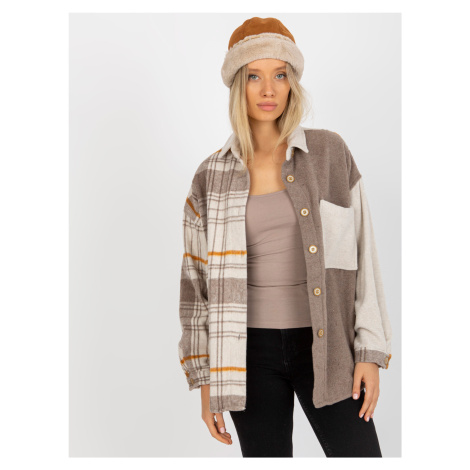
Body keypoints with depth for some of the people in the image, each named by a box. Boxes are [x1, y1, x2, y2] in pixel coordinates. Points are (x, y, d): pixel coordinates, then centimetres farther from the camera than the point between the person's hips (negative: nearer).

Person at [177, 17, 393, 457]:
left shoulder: (330, 153, -1)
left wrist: (370, 352, -3)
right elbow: (197, 280, 6)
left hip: (324, 347, 0)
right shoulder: (212, 176, 1)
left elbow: (362, 252, 1)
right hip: (249, 353, 1)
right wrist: (205, 379, 5)